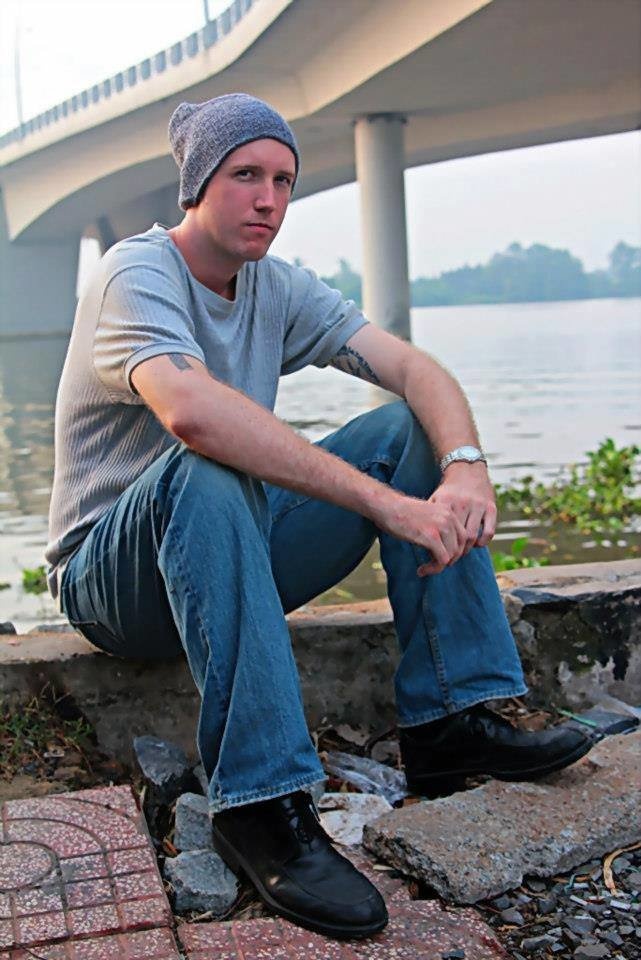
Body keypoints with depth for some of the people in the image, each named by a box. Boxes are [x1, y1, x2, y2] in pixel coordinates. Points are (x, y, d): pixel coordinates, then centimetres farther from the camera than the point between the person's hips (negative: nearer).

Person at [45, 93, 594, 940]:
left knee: (411, 429, -8)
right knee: (205, 471, -38)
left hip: (237, 557, 6)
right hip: (112, 577, -6)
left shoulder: (276, 288, 5)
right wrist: (386, 504, -40)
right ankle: (260, 805, -34)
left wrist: (467, 466, -27)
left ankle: (448, 719, -11)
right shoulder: (137, 275, -16)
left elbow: (414, 369, -5)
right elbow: (191, 411, -38)